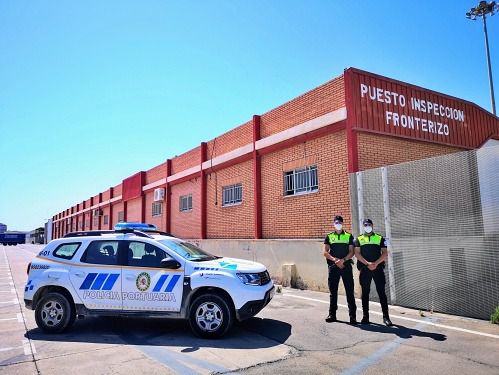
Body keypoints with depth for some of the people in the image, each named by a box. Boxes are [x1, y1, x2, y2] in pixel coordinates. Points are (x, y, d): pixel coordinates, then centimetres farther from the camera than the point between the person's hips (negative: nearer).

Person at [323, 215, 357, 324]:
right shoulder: (329, 236, 10)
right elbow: (325, 252, 3)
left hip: (346, 265, -1)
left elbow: (351, 252, 3)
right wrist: (334, 259, -14)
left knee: (350, 291, -1)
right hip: (333, 266, 1)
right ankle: (332, 314, 13)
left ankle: (352, 315, 3)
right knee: (333, 291, 5)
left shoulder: (349, 236, 9)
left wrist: (343, 260, -14)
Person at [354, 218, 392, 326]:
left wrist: (375, 263, -12)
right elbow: (357, 253, -1)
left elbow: (385, 253, 1)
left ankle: (386, 316, 4)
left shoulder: (380, 238, 10)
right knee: (365, 293, 5)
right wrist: (367, 263, -14)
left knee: (381, 292, -1)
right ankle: (365, 316, 13)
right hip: (364, 269, 1)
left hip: (378, 268, 0)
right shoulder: (359, 239, 10)